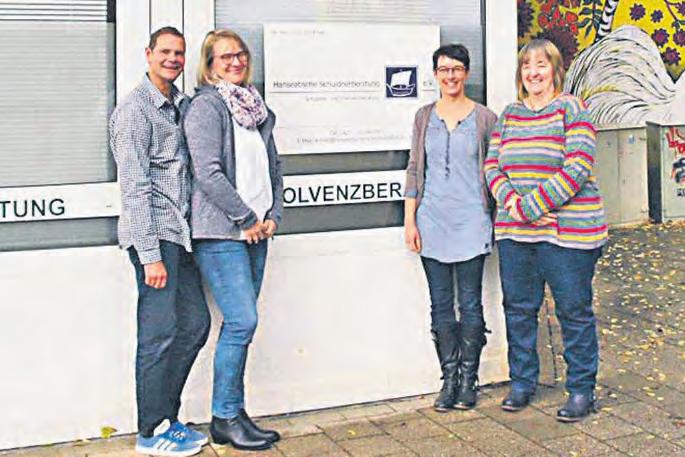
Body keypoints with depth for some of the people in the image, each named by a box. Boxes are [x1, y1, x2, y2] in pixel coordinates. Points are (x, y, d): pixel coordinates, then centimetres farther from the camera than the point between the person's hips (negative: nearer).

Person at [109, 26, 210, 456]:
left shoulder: (182, 104, 16)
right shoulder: (134, 110, -9)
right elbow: (135, 187, -14)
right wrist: (150, 255, -18)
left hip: (179, 233, 9)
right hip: (154, 235, -9)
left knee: (195, 323, 12)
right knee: (160, 333, -4)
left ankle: (166, 416, 23)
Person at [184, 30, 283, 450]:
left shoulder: (257, 108, 17)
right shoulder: (205, 107, -7)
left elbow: (274, 166, 20)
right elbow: (208, 172, -16)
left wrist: (273, 216, 6)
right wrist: (247, 219, -12)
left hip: (256, 231, 7)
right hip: (220, 232, -7)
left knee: (240, 324, 9)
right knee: (242, 321, -10)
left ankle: (234, 413, 17)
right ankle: (225, 419, 2)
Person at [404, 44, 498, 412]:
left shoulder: (484, 118, 2)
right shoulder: (424, 117, 9)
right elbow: (414, 170, 9)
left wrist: (493, 218, 1)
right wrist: (409, 219, 3)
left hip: (470, 220, -2)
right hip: (432, 221, 2)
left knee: (470, 303, 1)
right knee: (440, 304, 5)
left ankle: (468, 378, 11)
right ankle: (449, 378, 14)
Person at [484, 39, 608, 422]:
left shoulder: (572, 109, -3)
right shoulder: (510, 115, 14)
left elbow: (577, 170, -13)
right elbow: (493, 165, 10)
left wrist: (529, 207, -16)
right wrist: (512, 202, -10)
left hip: (566, 231, -5)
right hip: (515, 233, 5)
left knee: (575, 311, 2)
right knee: (519, 308, 11)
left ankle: (582, 391, 15)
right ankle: (522, 383, 26)